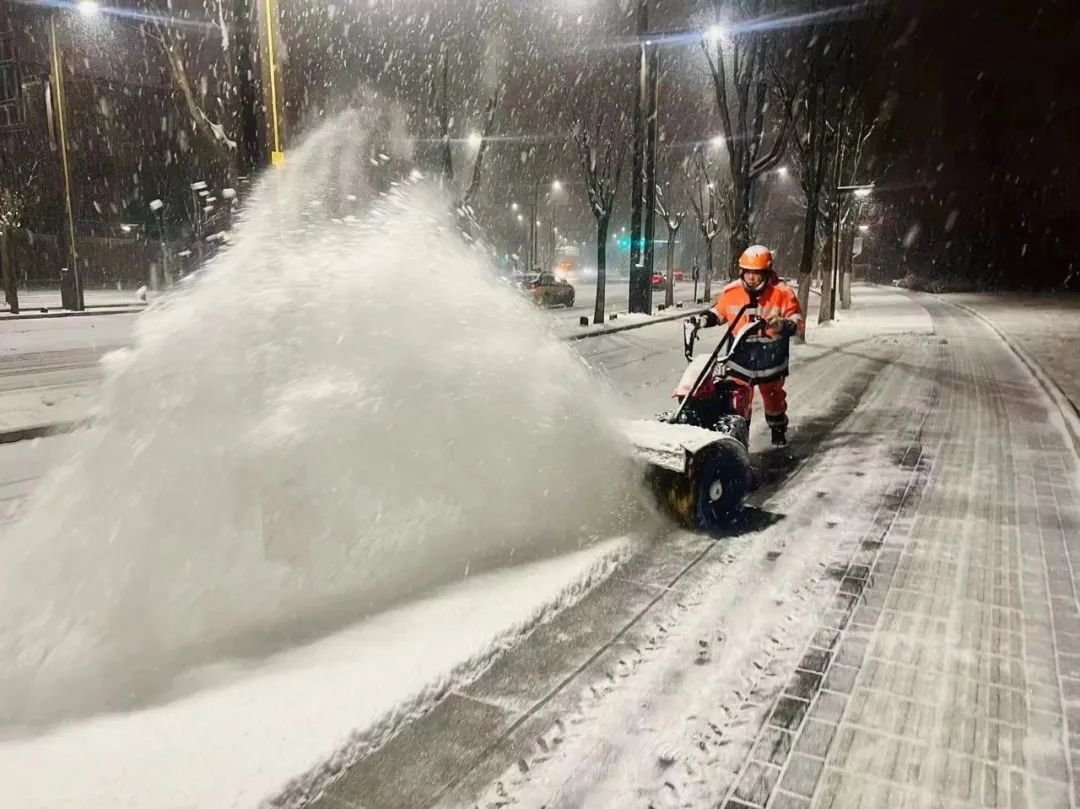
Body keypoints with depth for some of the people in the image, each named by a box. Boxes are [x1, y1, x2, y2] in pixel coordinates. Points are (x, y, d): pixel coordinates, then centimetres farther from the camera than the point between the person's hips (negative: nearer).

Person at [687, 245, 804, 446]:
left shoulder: (782, 292, -13)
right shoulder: (731, 291, -7)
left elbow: (798, 323, -12)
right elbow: (719, 312, 10)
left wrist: (782, 325, -32)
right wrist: (704, 319, -9)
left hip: (770, 359, 0)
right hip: (740, 357, 0)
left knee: (774, 398, 22)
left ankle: (778, 431, 45)